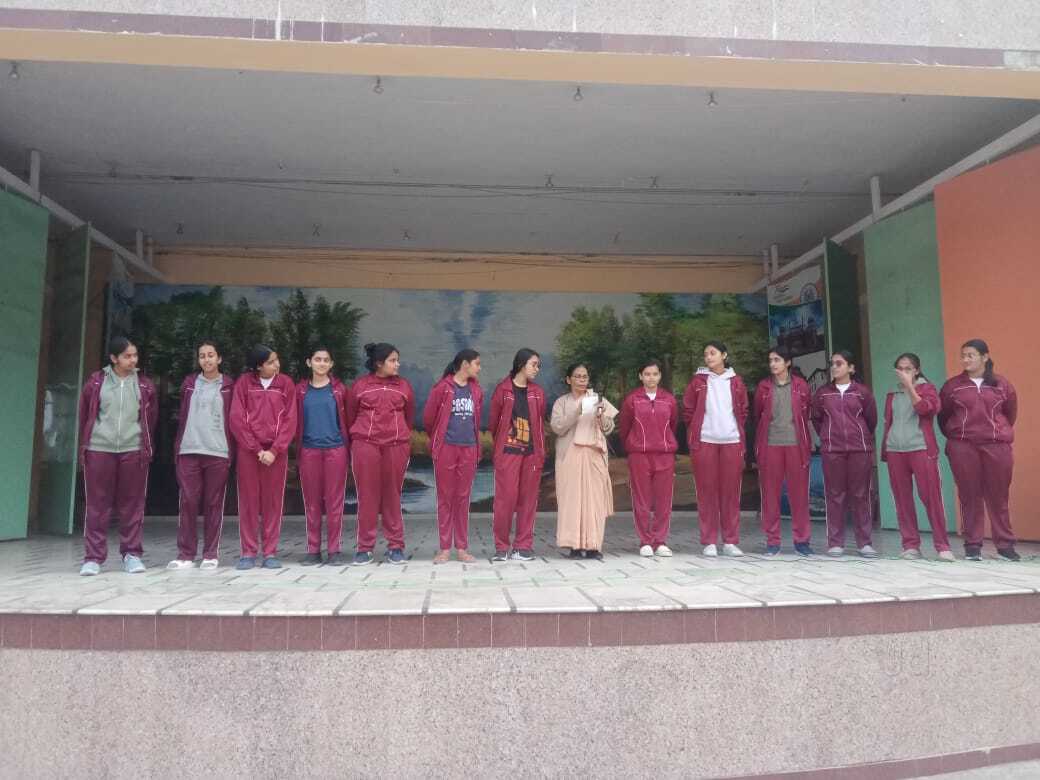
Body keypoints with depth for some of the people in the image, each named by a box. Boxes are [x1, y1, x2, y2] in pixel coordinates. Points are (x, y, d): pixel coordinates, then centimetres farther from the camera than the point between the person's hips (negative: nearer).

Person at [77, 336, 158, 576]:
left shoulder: (144, 385, 7)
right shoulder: (96, 382, 4)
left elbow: (151, 418, 12)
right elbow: (84, 415, 10)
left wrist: (148, 448, 9)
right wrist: (84, 446, 11)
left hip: (133, 451, 1)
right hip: (99, 450, 0)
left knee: (132, 505, 4)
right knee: (97, 505, 3)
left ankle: (132, 553, 13)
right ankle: (93, 557, 10)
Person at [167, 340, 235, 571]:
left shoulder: (229, 386, 6)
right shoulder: (189, 383, 12)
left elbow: (233, 420, 6)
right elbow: (182, 417, 13)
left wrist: (232, 451, 0)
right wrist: (177, 448, 7)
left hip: (218, 452, -2)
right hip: (189, 451, 2)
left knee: (214, 504, 2)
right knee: (188, 502, 1)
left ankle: (210, 554, 8)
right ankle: (185, 554, 8)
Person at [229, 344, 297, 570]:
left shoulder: (286, 384, 4)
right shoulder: (244, 382, 1)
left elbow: (290, 421, 0)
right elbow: (237, 419, -3)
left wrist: (274, 451, -9)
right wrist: (257, 450, -8)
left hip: (276, 451, 1)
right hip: (247, 450, 0)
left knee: (273, 502, 3)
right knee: (248, 501, 3)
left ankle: (271, 552, 11)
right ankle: (248, 553, 11)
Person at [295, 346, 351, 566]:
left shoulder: (339, 389, 5)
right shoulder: (300, 390, 8)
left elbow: (347, 419, 7)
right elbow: (295, 421, 11)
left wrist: (348, 447, 2)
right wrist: (297, 449, 8)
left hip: (335, 449, -1)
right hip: (309, 451, 1)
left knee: (334, 501, 1)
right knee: (311, 502, 6)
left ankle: (334, 550, 8)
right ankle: (313, 550, 14)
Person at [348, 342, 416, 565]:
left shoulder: (404, 386, 9)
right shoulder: (360, 385, 5)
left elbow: (409, 417, 16)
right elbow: (351, 416, 12)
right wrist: (356, 441, 15)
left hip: (396, 446, 1)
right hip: (365, 446, -1)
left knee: (393, 496, 4)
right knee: (367, 496, 1)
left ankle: (395, 546, 12)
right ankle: (364, 547, 9)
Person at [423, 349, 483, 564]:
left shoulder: (476, 390, 10)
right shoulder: (443, 387, -4)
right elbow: (428, 418, 1)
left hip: (469, 449, 4)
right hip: (446, 449, -3)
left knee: (463, 499, 7)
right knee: (445, 498, 2)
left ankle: (462, 548, 13)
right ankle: (444, 548, 9)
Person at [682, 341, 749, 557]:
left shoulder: (735, 381, 10)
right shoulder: (698, 381, 5)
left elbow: (743, 410, 16)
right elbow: (687, 411, 8)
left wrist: (737, 430, 9)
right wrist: (696, 431, 6)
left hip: (732, 442, 1)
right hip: (704, 442, -1)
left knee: (731, 492, 3)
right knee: (707, 492, 0)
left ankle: (730, 541, 10)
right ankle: (709, 542, 6)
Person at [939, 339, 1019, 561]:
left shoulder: (1001, 384, 6)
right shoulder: (952, 385, 4)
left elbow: (1011, 413, 16)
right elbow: (943, 416, 11)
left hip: (997, 446, 0)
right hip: (963, 447, 0)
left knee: (998, 496, 4)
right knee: (969, 496, 2)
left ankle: (1005, 544, 15)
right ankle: (973, 545, 9)